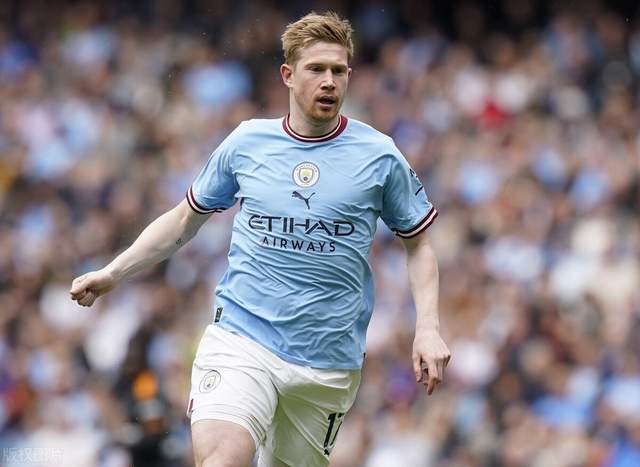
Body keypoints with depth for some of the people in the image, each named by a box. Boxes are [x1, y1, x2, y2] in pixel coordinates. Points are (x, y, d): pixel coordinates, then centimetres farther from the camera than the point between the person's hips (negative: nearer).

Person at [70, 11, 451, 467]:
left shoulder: (379, 155, 2)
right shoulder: (246, 142, 6)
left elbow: (419, 242, 12)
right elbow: (185, 219, 19)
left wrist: (428, 328, 0)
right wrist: (113, 272, 10)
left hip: (328, 361, 1)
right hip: (240, 339, -1)